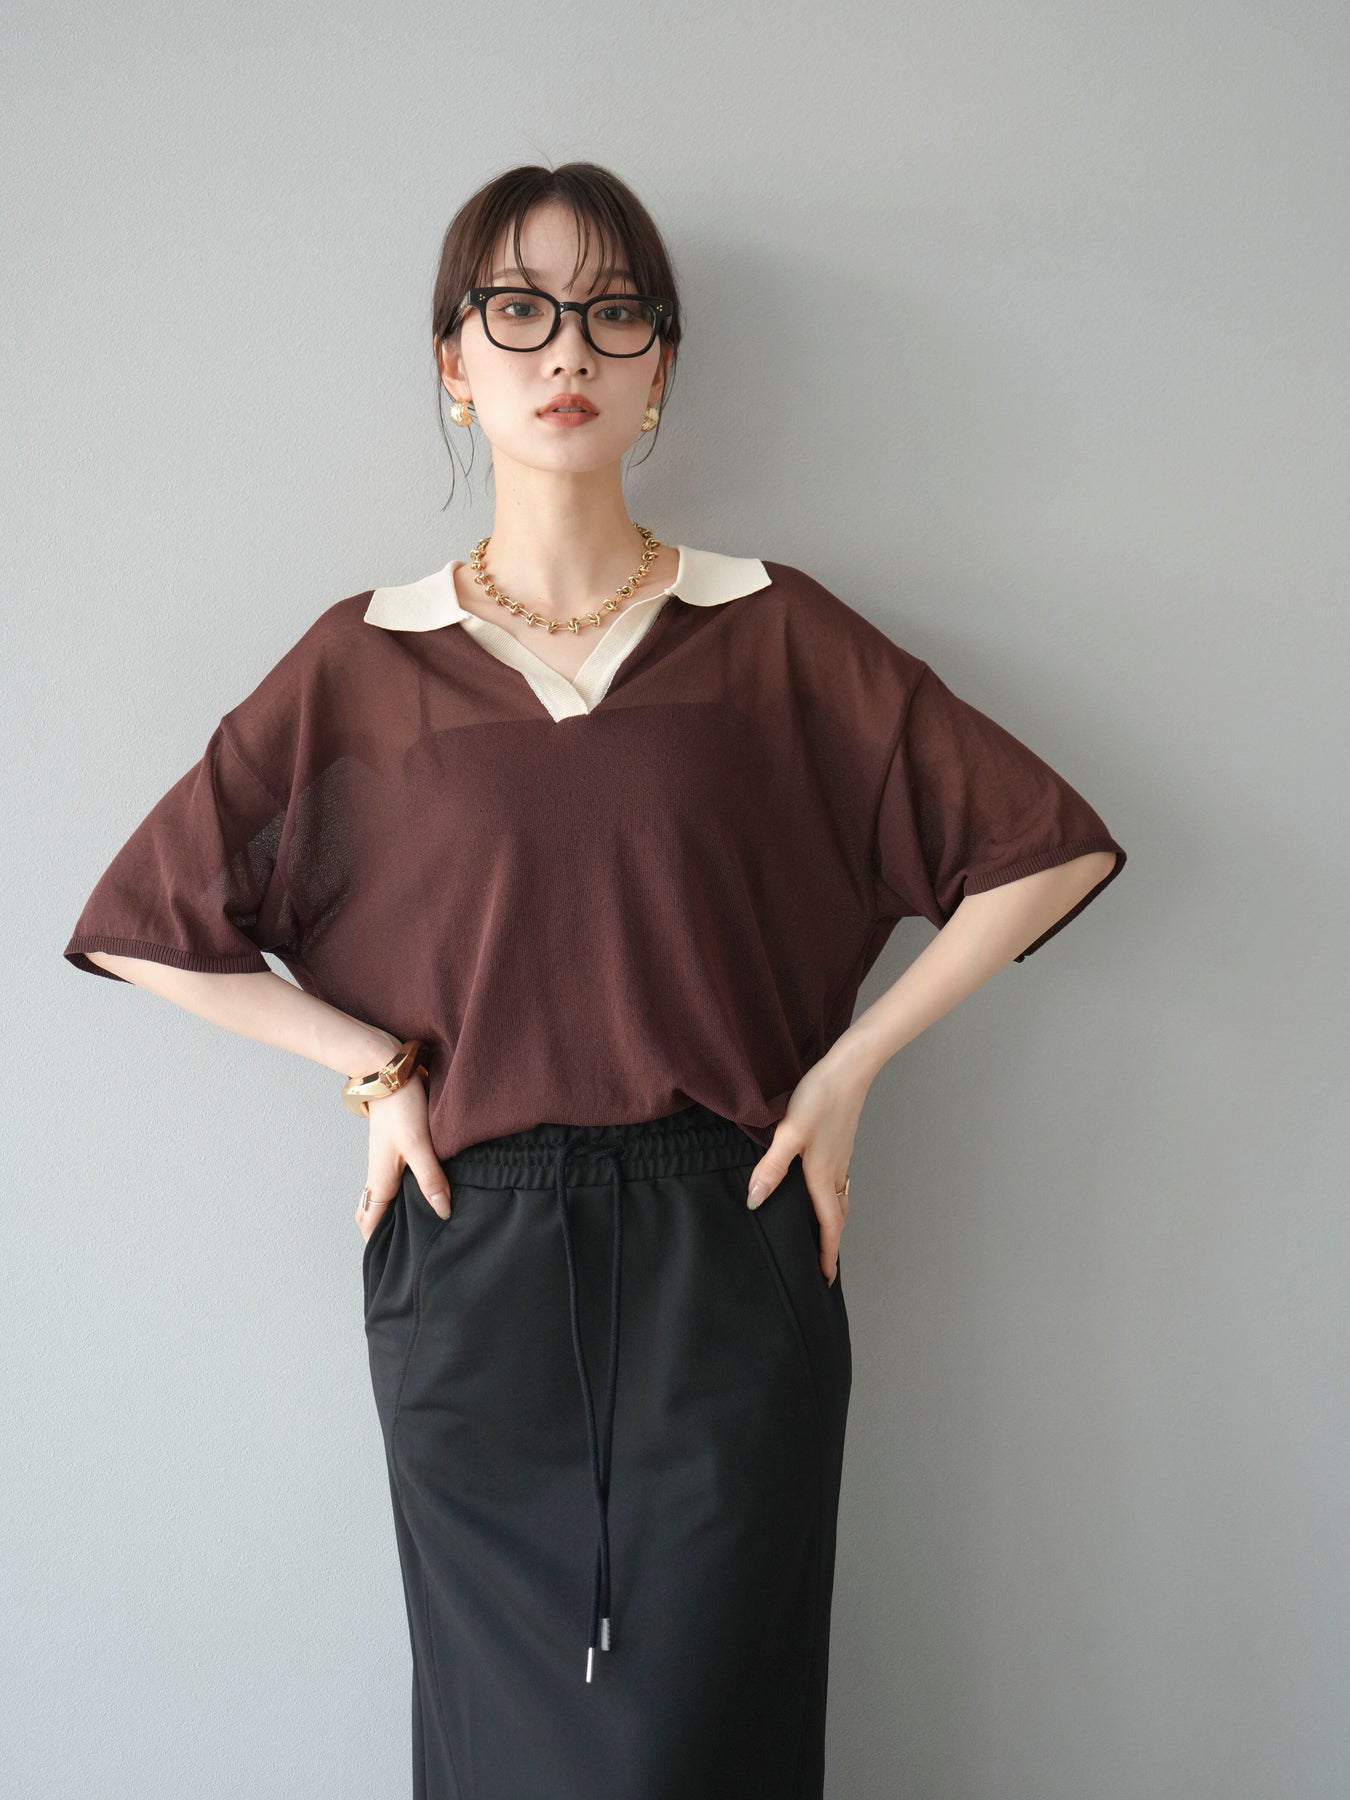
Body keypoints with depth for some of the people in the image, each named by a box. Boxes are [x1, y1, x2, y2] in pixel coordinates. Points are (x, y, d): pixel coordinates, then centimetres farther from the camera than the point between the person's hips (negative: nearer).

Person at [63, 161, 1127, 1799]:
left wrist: (848, 1063, -2)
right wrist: (370, 1064, 0)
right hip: (468, 1256, 1)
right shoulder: (365, 663, 3)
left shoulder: (776, 635, 1)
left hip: (727, 1249, 0)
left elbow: (1047, 849, 4)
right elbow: (145, 921, 8)